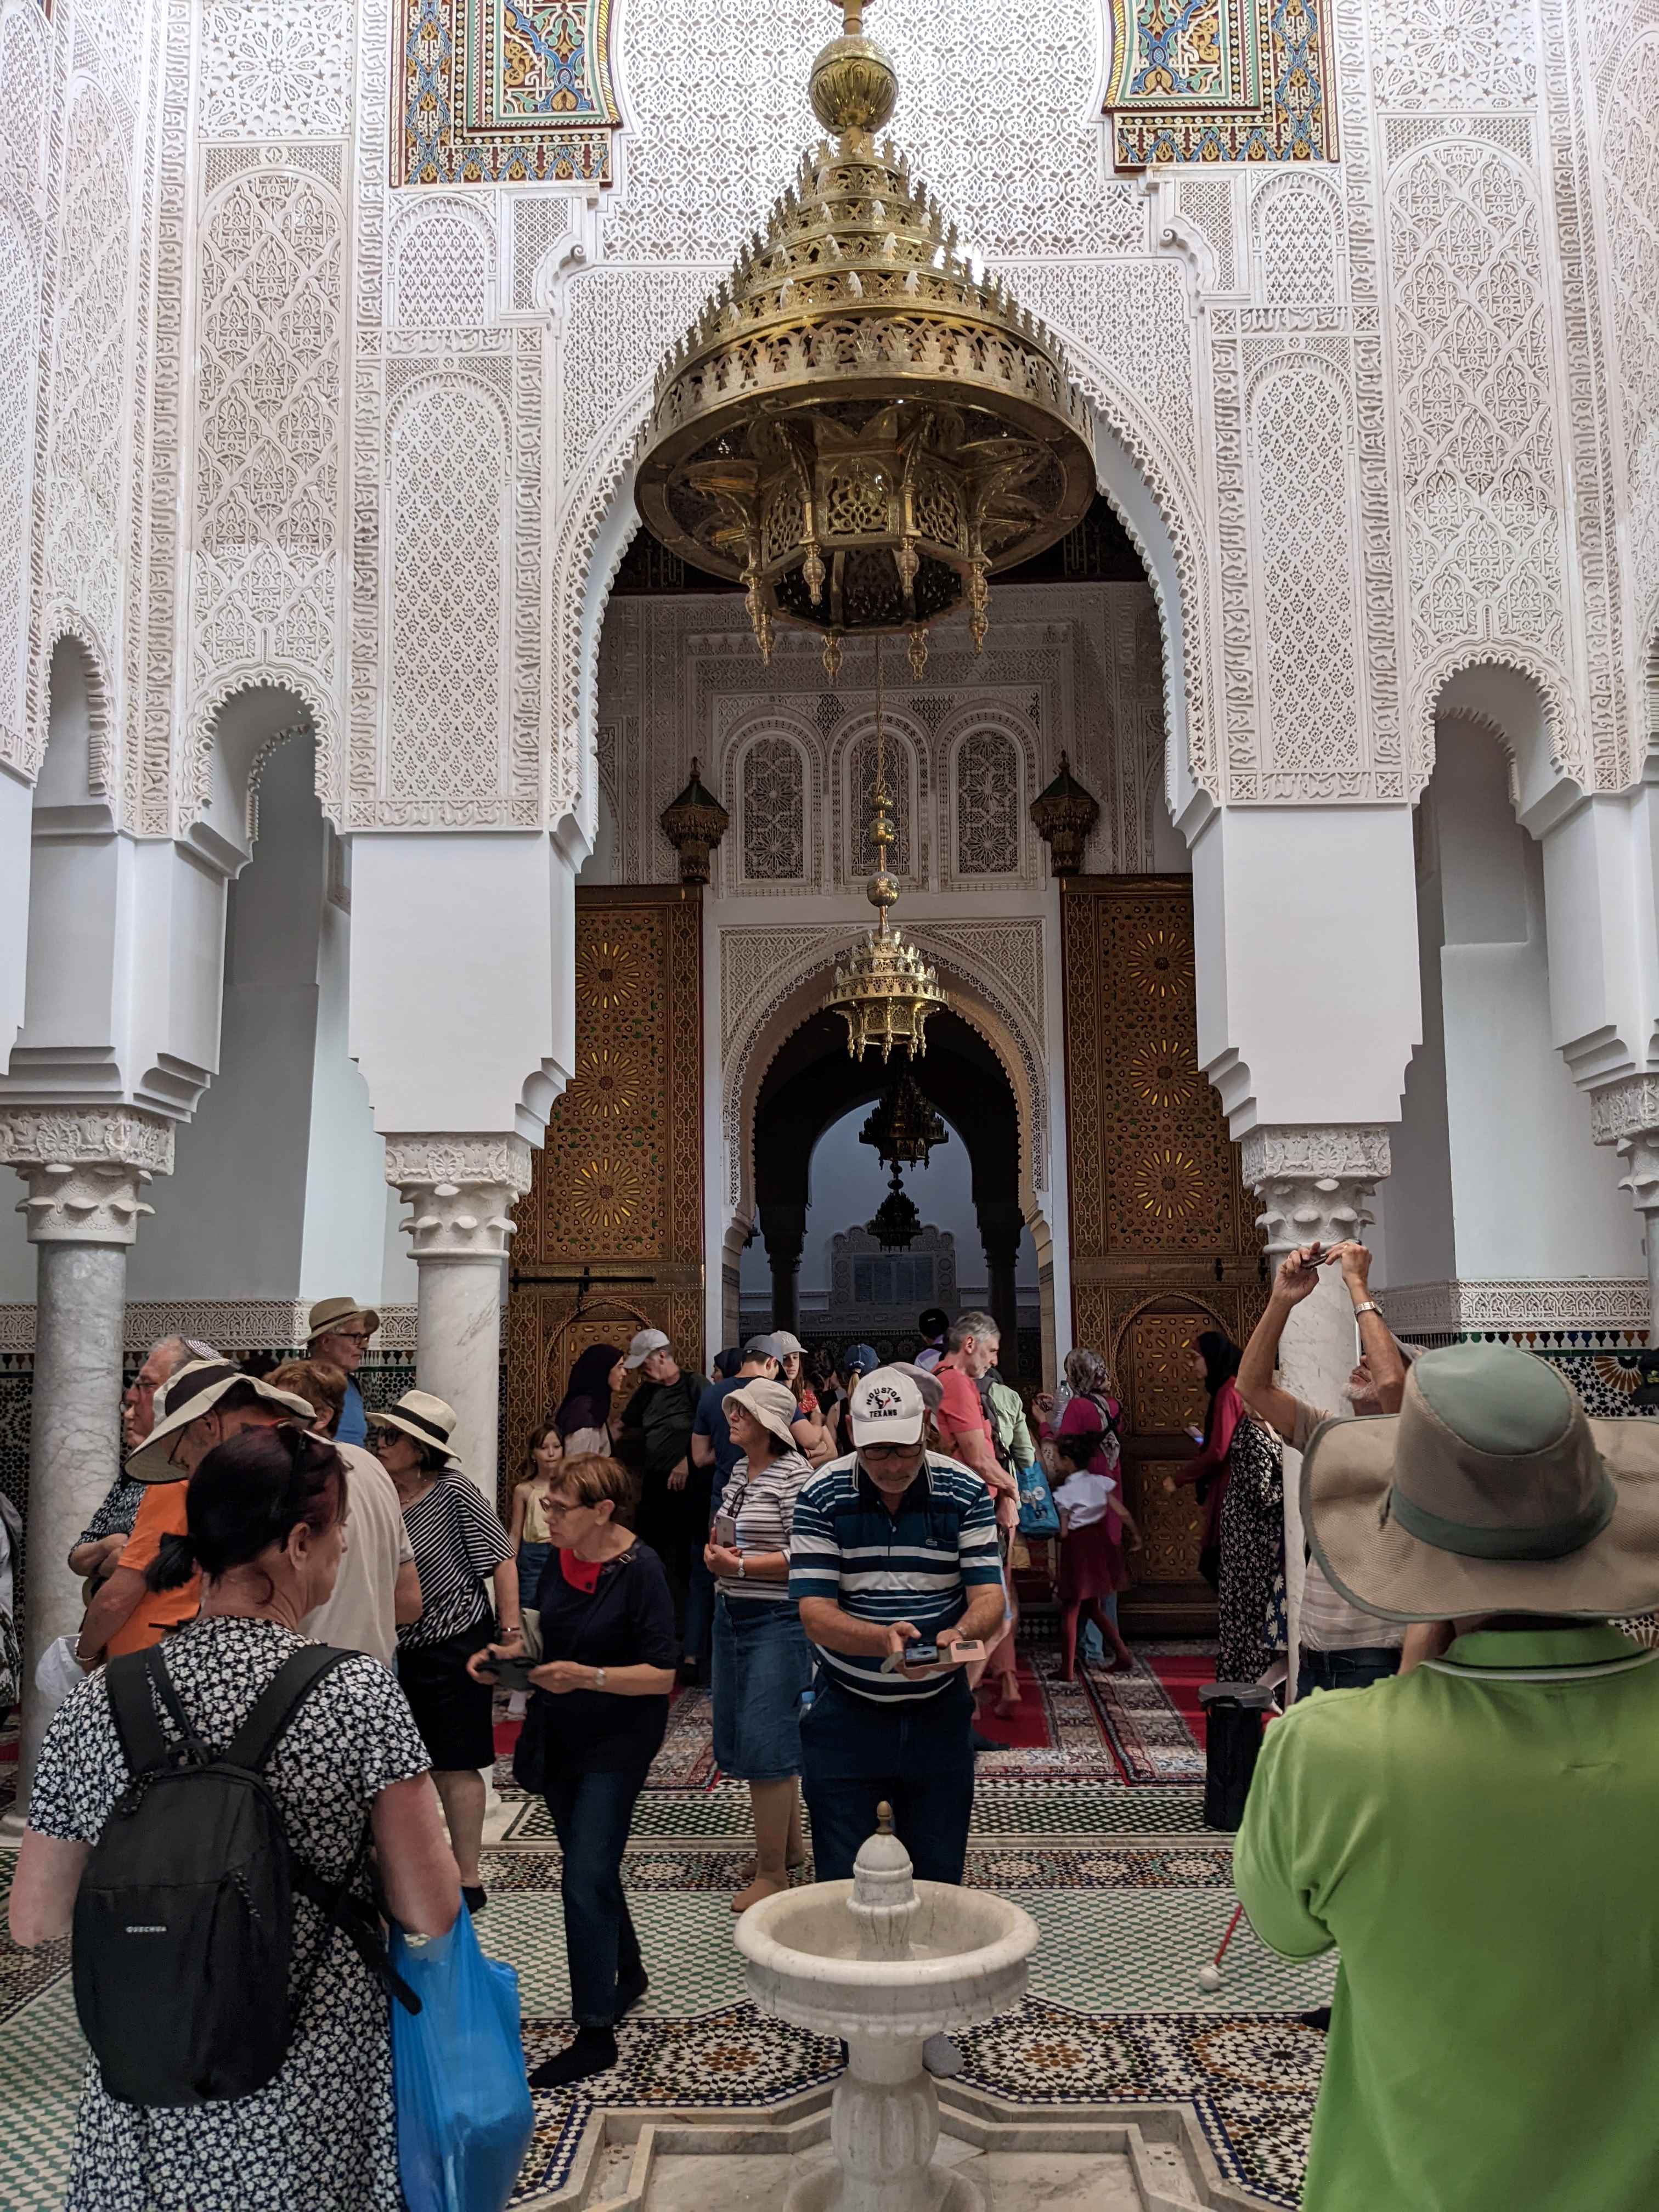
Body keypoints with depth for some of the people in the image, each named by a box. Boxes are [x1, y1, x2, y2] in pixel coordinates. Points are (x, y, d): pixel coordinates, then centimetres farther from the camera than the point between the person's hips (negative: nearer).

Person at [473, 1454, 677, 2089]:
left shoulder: (640, 1571, -19)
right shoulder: (558, 1563, 1)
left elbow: (662, 1675, -20)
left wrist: (587, 1676, -28)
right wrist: (507, 1655, -4)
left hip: (617, 1744, -7)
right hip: (560, 1739, 7)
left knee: (585, 1881, -8)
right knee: (593, 1869, 20)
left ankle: (595, 2034, 4)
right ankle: (627, 1974, 42)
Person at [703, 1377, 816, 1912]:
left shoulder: (794, 1474, -15)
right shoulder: (739, 1469, 11)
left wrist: (743, 1566, -20)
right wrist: (715, 1552, 4)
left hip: (778, 1621, -9)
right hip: (732, 1616, 9)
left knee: (765, 1742, -7)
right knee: (741, 1738, 16)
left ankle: (773, 1872, 5)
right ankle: (790, 1840, 33)